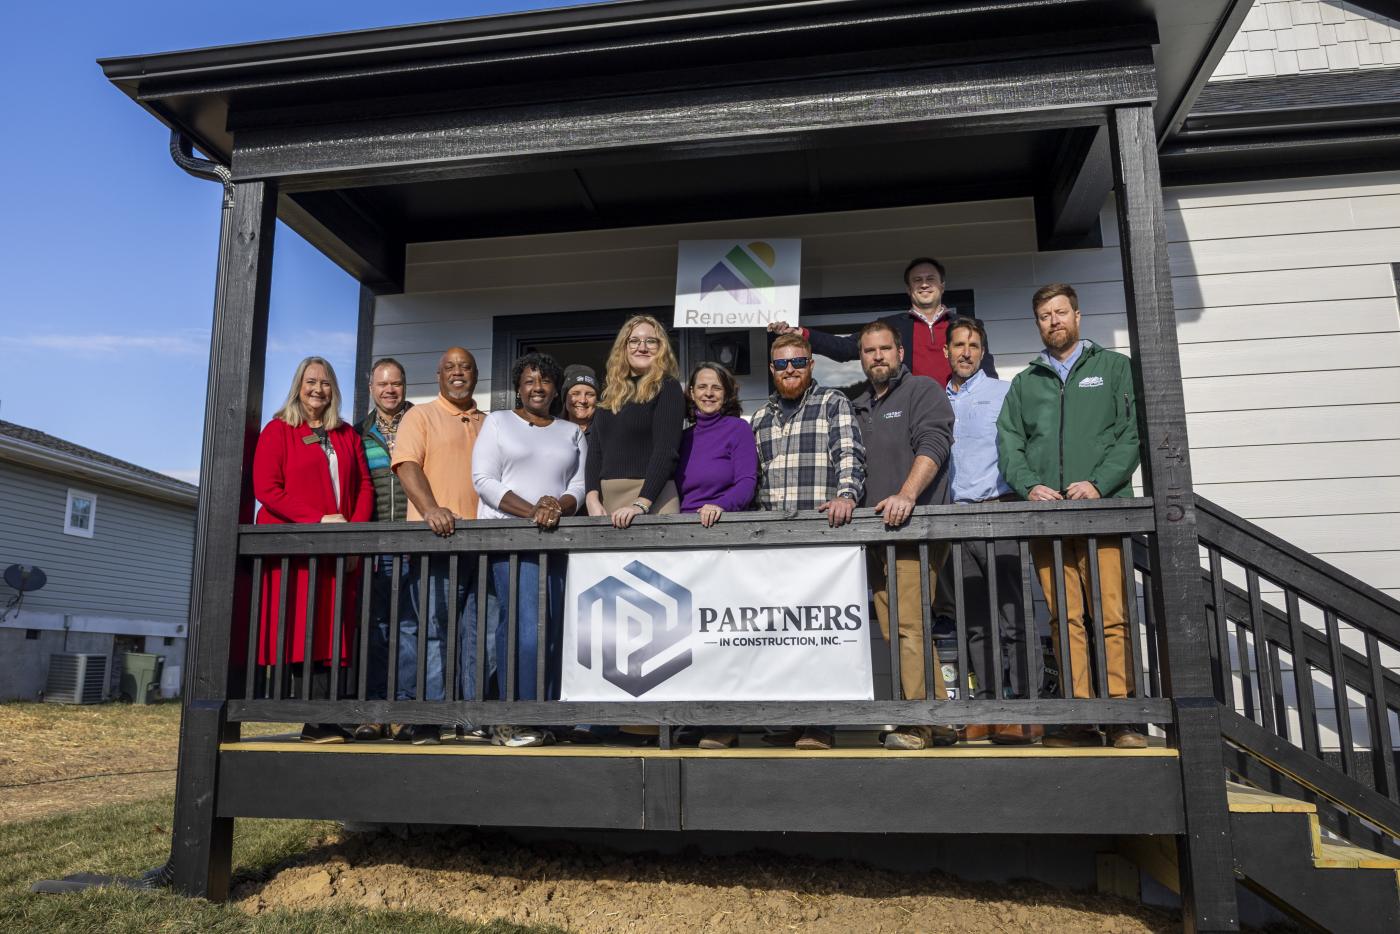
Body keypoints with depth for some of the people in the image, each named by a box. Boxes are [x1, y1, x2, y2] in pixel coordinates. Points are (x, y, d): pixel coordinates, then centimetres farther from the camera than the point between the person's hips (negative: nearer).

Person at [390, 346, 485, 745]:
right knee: (429, 626, -6)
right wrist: (431, 509, -22)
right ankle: (425, 717, -1)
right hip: (435, 537, -4)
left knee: (476, 631, 5)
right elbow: (407, 465, -5)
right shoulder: (420, 416, 9)